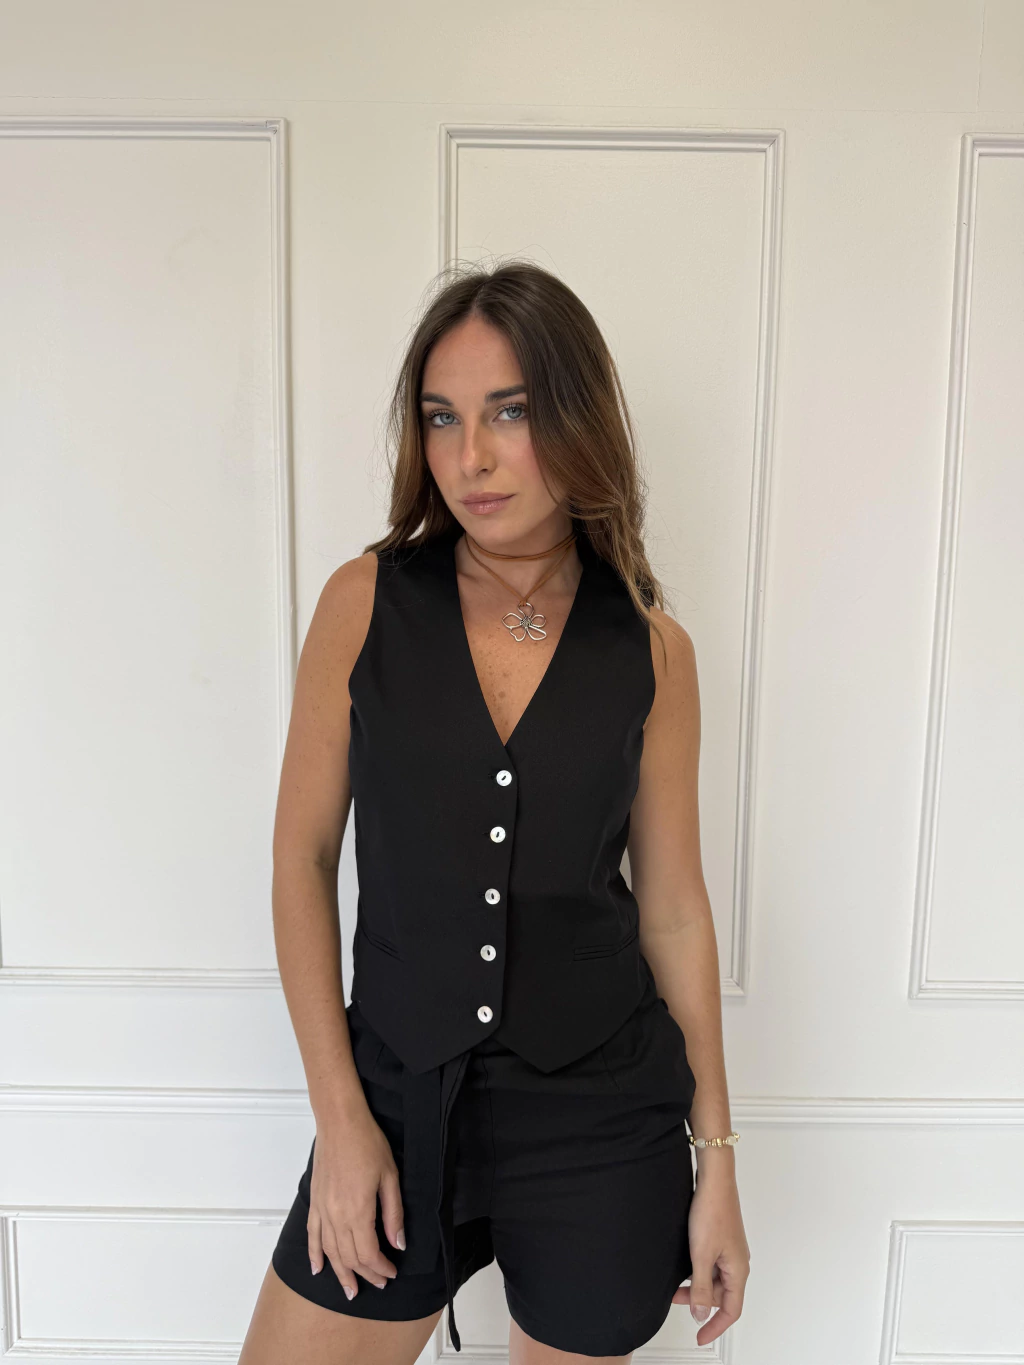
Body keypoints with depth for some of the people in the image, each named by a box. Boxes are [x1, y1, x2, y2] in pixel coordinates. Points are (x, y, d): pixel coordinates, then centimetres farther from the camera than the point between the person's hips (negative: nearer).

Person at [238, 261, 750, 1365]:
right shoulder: (367, 601, -8)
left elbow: (673, 902, 0)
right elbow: (302, 857, -4)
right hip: (401, 1101, 0)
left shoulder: (652, 650, -6)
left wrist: (716, 1161, 5)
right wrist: (340, 1117, -6)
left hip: (601, 1118, 1)